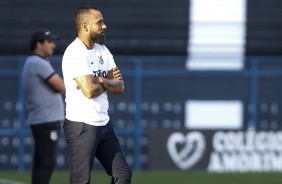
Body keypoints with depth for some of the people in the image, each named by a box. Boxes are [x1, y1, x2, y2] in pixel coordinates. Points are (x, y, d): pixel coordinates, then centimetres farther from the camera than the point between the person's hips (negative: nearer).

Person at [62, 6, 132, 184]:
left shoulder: (103, 51, 11)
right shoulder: (75, 53, -15)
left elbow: (120, 86, 5)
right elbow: (89, 90, -24)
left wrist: (100, 80, -14)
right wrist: (109, 82, -4)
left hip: (104, 123, 9)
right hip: (81, 126, -9)